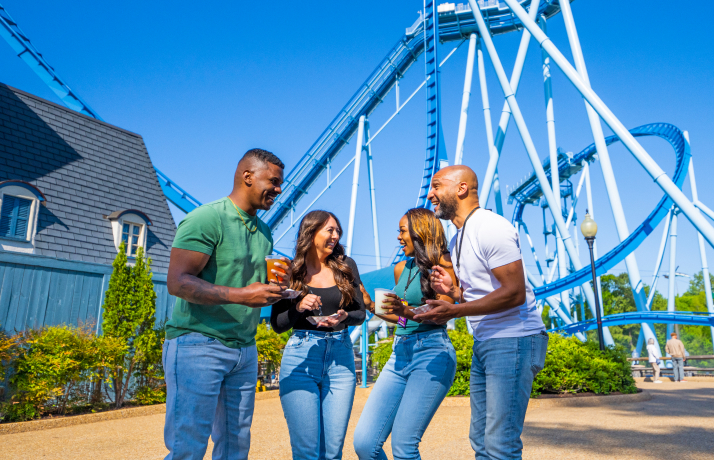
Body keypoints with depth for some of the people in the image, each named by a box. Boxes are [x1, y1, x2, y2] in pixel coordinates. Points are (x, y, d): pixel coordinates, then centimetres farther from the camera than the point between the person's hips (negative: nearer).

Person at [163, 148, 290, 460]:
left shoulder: (263, 232, 14)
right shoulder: (207, 218, -11)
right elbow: (177, 282, -19)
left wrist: (278, 283, 2)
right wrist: (240, 295, -28)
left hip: (244, 349, 8)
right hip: (198, 343, -7)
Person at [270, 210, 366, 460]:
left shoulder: (346, 266, 6)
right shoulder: (290, 271, 1)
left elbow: (360, 313, 8)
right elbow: (277, 324, 1)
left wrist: (344, 317, -13)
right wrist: (299, 307, -17)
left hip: (340, 358, 2)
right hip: (300, 357, -2)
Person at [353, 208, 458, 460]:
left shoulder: (442, 265, -3)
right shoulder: (401, 269, 16)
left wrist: (406, 310, -26)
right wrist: (370, 304, 10)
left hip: (432, 354, -6)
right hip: (399, 353, 7)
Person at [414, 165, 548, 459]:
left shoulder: (490, 228, -14)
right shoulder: (457, 240, 15)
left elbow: (513, 293, -20)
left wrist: (454, 311, -22)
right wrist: (452, 290, 2)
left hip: (513, 339, -9)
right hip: (483, 343, 9)